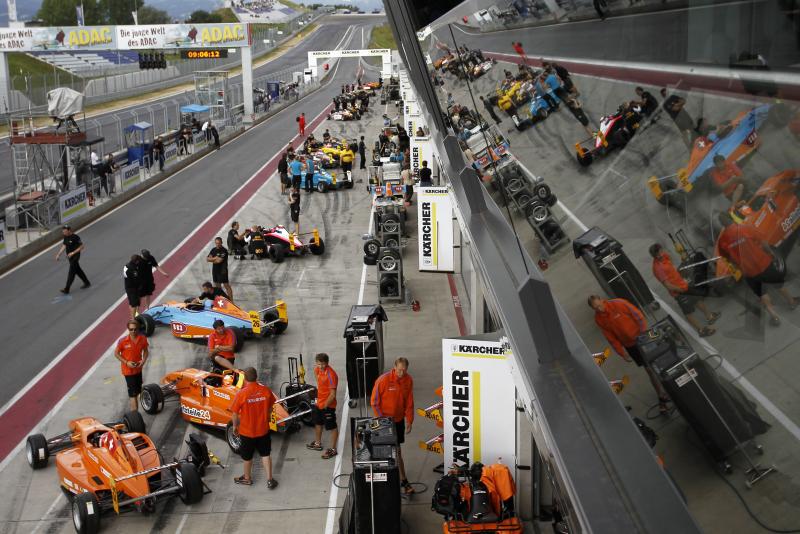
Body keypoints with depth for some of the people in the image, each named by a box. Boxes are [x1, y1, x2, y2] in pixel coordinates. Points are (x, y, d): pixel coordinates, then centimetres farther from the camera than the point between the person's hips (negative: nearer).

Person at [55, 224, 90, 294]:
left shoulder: (75, 237, -20)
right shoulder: (66, 237, 4)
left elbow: (82, 246, -17)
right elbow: (64, 246, 14)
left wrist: (73, 253, -22)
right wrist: (58, 254, 6)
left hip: (75, 257, -9)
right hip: (70, 257, 9)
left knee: (71, 273, -8)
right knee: (78, 270, 19)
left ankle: (66, 289, -8)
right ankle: (87, 283, 34)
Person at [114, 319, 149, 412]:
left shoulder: (143, 339, -7)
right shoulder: (123, 341, -17)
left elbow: (146, 351, 9)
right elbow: (116, 353, -6)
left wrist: (143, 360, -9)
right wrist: (126, 362, -16)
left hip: (138, 369, 5)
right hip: (128, 370, -5)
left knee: (137, 391, 18)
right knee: (133, 393, -7)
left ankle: (132, 409, 40)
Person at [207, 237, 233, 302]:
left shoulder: (224, 251, -14)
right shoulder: (213, 250, 8)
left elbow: (219, 261, -23)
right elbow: (207, 259, 3)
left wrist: (212, 260, -5)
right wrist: (215, 258, -13)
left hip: (222, 271, -8)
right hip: (215, 270, 8)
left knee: (226, 285, -6)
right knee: (216, 285, 17)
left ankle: (231, 301, -6)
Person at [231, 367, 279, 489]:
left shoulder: (241, 394, -23)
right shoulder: (266, 390, -13)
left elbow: (235, 413, -13)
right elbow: (270, 408, 4)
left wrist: (235, 426, 5)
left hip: (246, 431, -2)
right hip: (263, 429, 2)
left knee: (247, 456, 19)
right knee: (265, 454, 19)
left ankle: (247, 478, 38)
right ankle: (269, 480, 21)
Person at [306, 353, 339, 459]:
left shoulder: (331, 375, -28)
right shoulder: (317, 369, -4)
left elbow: (333, 394, -25)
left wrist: (325, 405, -17)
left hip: (328, 405, -9)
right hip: (319, 402, 9)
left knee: (332, 427, 5)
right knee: (317, 423, 25)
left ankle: (333, 449, 16)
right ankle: (318, 443, 44)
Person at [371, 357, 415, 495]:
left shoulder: (408, 380, -6)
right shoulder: (383, 380, -20)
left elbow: (409, 402, 4)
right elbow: (374, 401, -11)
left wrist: (409, 420, 2)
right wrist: (381, 420, -10)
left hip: (399, 419, 4)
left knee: (395, 449, 13)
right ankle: (403, 480, 5)